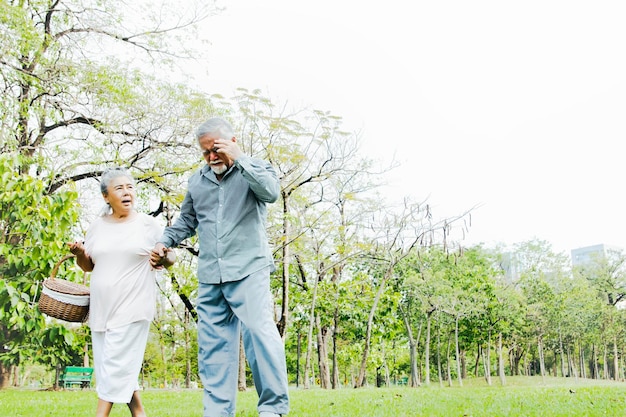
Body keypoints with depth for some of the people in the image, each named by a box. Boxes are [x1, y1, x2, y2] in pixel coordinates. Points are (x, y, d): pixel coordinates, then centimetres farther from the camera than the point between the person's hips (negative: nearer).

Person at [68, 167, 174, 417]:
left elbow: (170, 259, 4)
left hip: (132, 307, -4)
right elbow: (87, 266, 17)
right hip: (101, 308, 5)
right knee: (123, 368, 9)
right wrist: (78, 253, -4)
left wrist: (163, 258, -18)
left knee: (115, 365, -6)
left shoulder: (148, 225, -1)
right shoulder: (97, 226, 9)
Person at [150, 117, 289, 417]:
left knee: (258, 330, -17)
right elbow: (187, 221, 27)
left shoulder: (254, 169, 6)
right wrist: (165, 241, 11)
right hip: (209, 277, 5)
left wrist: (239, 159, -14)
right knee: (212, 344, 4)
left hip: (249, 269, -5)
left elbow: (272, 192, -16)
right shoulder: (197, 181, 19)